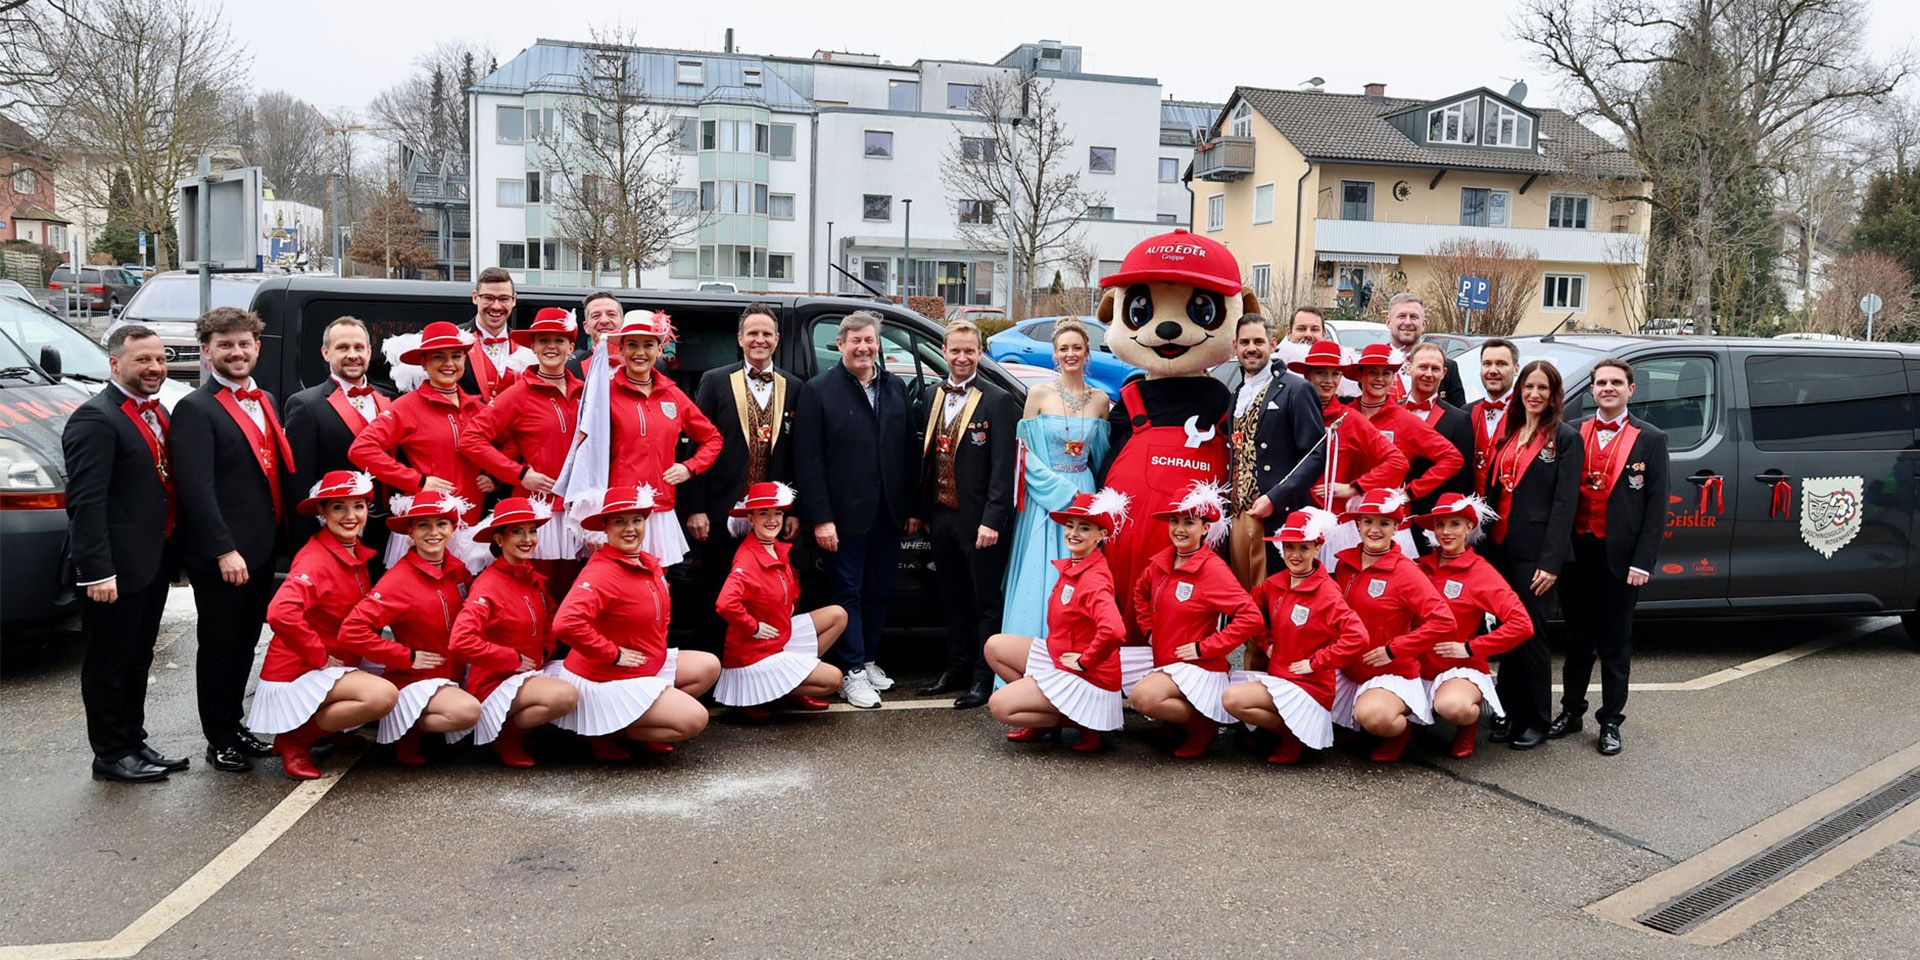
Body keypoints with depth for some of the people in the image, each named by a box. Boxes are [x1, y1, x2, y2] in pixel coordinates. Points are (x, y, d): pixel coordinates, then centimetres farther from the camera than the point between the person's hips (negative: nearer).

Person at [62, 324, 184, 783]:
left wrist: (171, 553, 13)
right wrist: (98, 571, -24)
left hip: (154, 562, 9)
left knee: (138, 659, 19)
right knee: (109, 666, 5)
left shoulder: (158, 412, 13)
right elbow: (86, 502, -20)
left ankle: (134, 742, 31)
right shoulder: (95, 419, -15)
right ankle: (111, 756, 15)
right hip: (116, 570, -9)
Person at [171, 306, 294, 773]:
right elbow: (198, 489, -17)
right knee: (219, 646, 5)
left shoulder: (265, 401, 14)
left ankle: (235, 726, 30)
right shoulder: (195, 409, -10)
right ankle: (220, 741, 16)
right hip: (220, 554, -7)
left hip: (262, 548, 7)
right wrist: (224, 550, -22)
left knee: (245, 642, 17)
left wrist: (280, 536, 9)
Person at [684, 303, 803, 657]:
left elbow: (798, 454, 9)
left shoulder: (793, 387, 9)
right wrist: (695, 508, -7)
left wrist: (795, 511, 4)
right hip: (723, 514, -2)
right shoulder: (715, 381, 2)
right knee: (715, 601, 5)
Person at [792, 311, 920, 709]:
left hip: (889, 514, 5)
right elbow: (808, 460, -9)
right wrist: (820, 518, -14)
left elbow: (908, 451, 11)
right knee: (847, 593, 2)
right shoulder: (818, 390, -5)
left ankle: (868, 661, 26)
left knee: (880, 593, 12)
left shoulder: (896, 388, 10)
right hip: (845, 514, -5)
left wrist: (912, 507, 7)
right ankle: (853, 673, 9)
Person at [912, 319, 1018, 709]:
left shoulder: (998, 402, -8)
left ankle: (985, 678, 10)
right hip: (942, 516, 6)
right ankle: (957, 669, 27)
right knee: (953, 599, 15)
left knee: (986, 601, 3)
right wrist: (923, 511, 12)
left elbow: (1003, 467, -12)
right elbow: (926, 454, 14)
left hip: (979, 520, -6)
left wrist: (992, 520, -17)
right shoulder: (932, 395, 10)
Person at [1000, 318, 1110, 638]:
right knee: (1041, 576, -2)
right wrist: (1063, 490, -12)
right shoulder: (1039, 394, -2)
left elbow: (1102, 456, 14)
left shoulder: (1100, 400, 6)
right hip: (1045, 498, -2)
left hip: (1083, 495, 2)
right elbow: (1024, 450, -4)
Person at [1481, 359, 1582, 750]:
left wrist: (1551, 562, -15)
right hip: (1501, 547, 5)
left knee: (1530, 633, 0)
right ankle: (1511, 713, 18)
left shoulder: (1566, 438, -3)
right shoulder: (1508, 434, 15)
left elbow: (1565, 503, -9)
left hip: (1535, 552, -5)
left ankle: (1535, 721, 11)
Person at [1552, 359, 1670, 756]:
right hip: (1577, 551, 2)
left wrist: (1643, 562, -10)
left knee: (1615, 645, 7)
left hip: (1619, 556, -2)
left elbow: (1656, 506, -3)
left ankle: (1611, 721, 17)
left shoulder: (1650, 440, 0)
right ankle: (1571, 711, 25)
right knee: (1577, 638, 13)